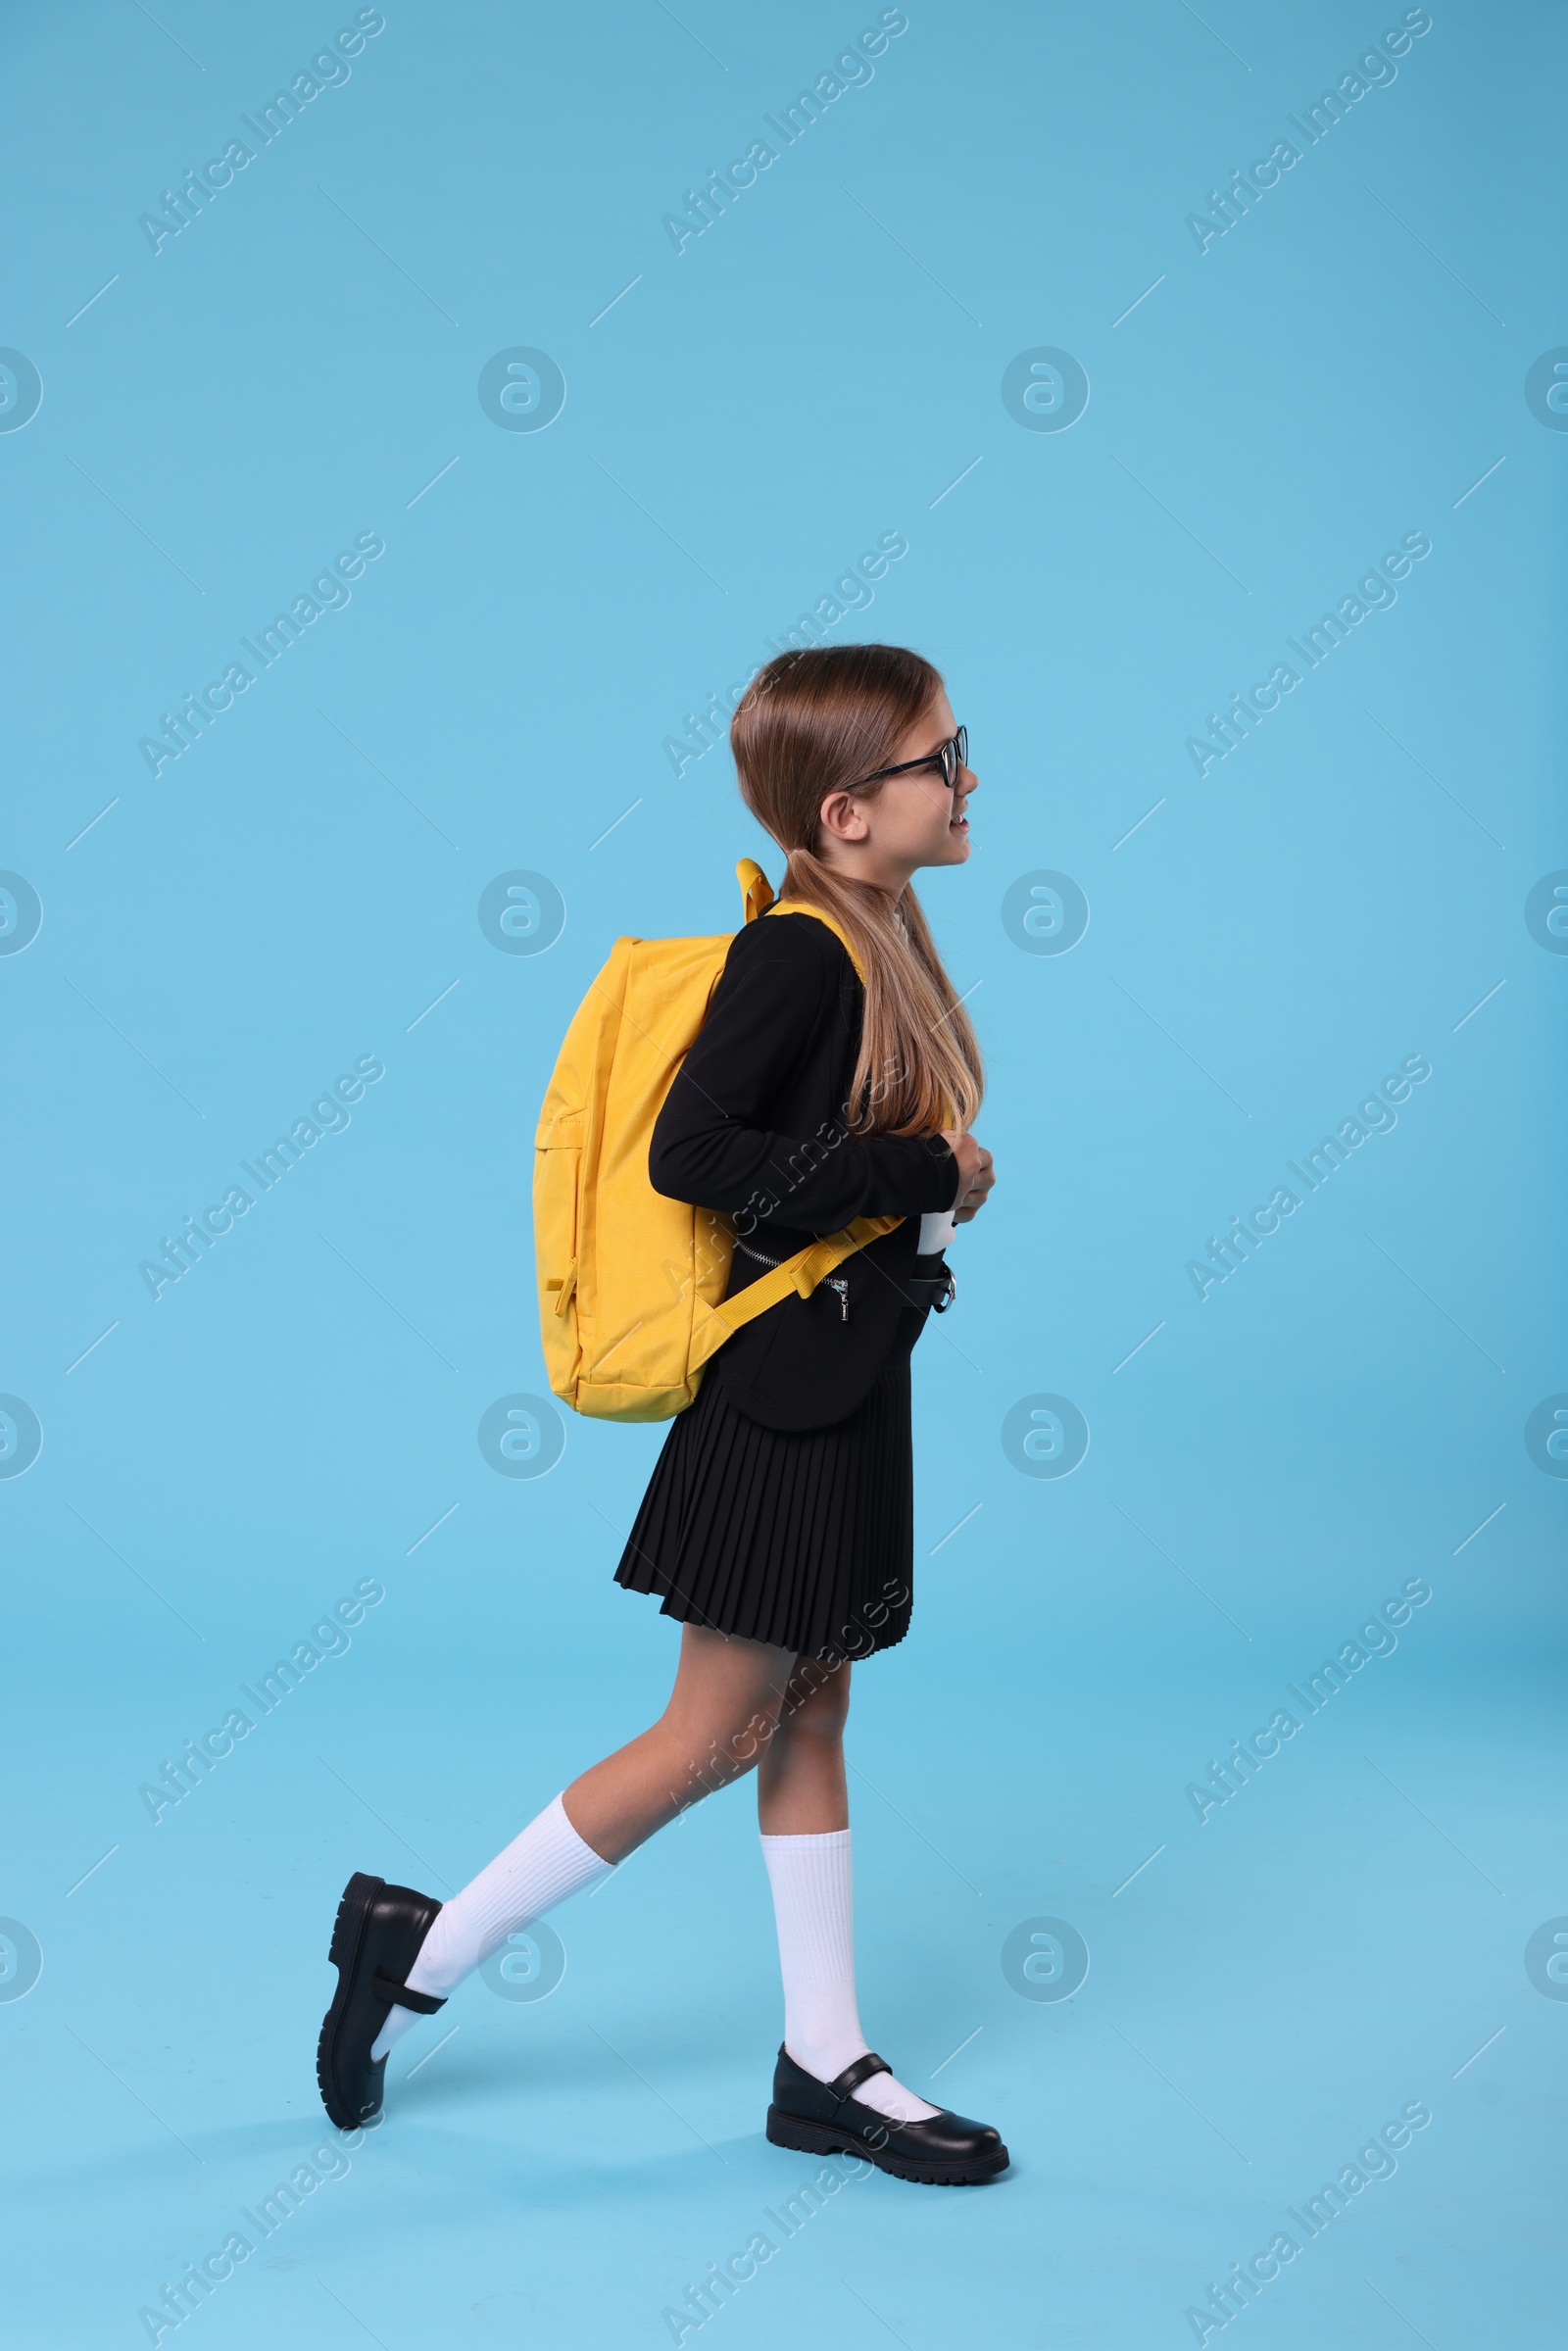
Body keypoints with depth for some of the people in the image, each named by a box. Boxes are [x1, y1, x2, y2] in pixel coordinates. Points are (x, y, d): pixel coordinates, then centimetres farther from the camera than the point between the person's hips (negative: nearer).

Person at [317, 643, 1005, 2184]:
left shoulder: (882, 944, 10)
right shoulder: (801, 951, -17)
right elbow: (689, 1153, -25)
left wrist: (923, 1214, 2)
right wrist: (921, 1173, -20)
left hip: (851, 1387, 9)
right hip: (787, 1397, -9)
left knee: (810, 1721, 13)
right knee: (720, 1735, 0)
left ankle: (825, 2065, 22)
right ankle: (423, 1952, 13)